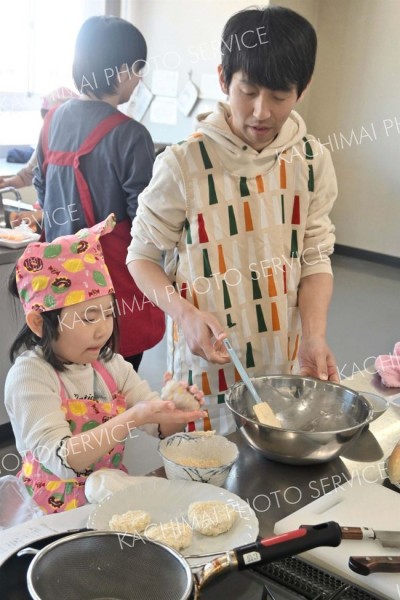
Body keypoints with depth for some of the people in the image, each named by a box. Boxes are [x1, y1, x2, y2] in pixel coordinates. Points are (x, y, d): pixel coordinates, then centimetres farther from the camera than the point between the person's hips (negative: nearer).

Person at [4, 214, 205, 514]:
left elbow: (163, 427, 2)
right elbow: (63, 461, -24)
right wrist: (133, 418, -33)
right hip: (58, 515, -6)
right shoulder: (30, 377, -15)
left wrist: (174, 408, -21)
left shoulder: (111, 365, 2)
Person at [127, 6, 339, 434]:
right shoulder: (184, 164, -14)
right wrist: (186, 314, -21)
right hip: (207, 359, -3)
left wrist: (314, 336, -13)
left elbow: (315, 257, 2)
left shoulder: (312, 161, -3)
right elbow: (143, 256, -3)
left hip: (285, 361, 3)